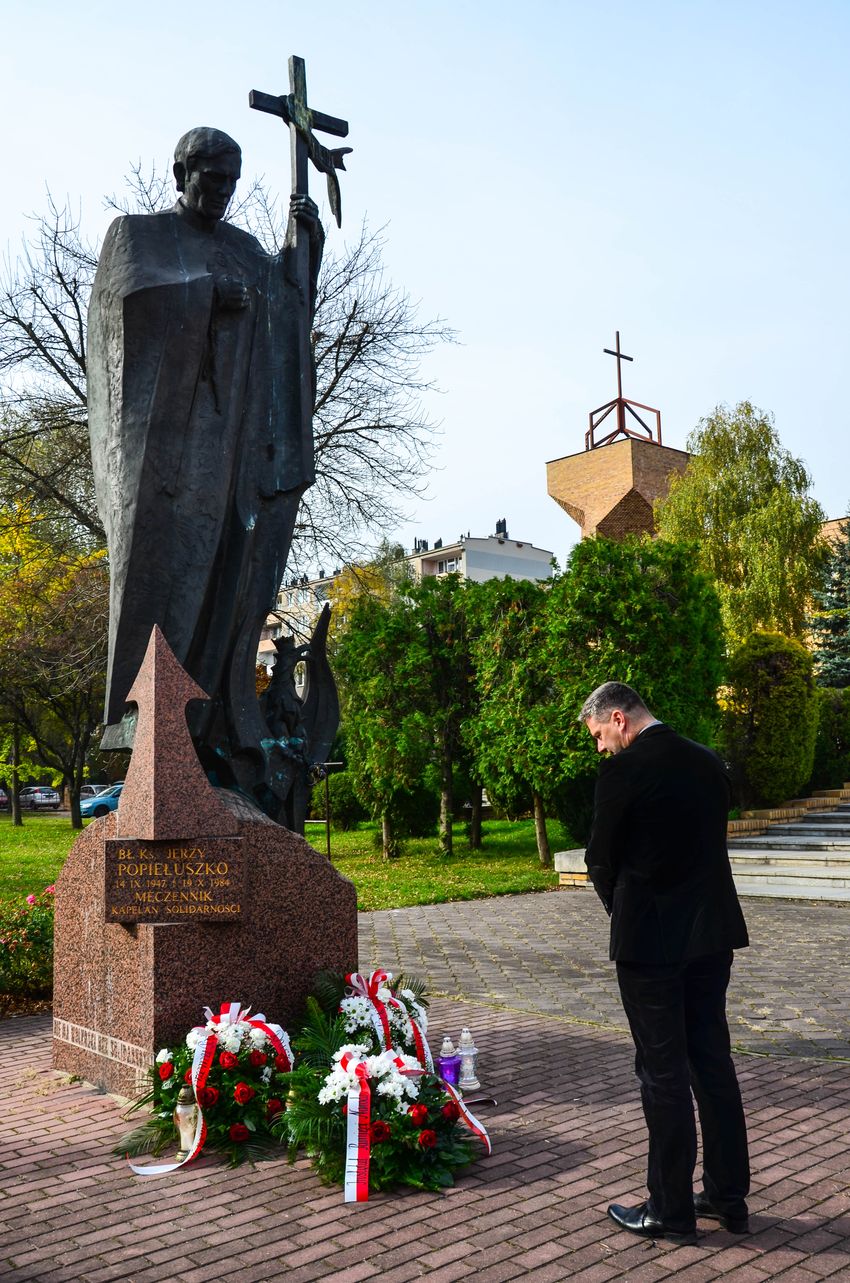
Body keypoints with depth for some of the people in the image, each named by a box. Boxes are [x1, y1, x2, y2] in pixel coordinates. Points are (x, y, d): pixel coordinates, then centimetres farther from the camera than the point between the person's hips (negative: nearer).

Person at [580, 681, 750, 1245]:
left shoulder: (623, 771, -15)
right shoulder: (709, 762, 6)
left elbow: (601, 858, -7)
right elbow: (712, 843, 12)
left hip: (650, 942, -7)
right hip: (712, 935, 7)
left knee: (663, 1073, 4)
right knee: (713, 1062, 16)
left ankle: (671, 1210, 15)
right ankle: (729, 1197, 26)